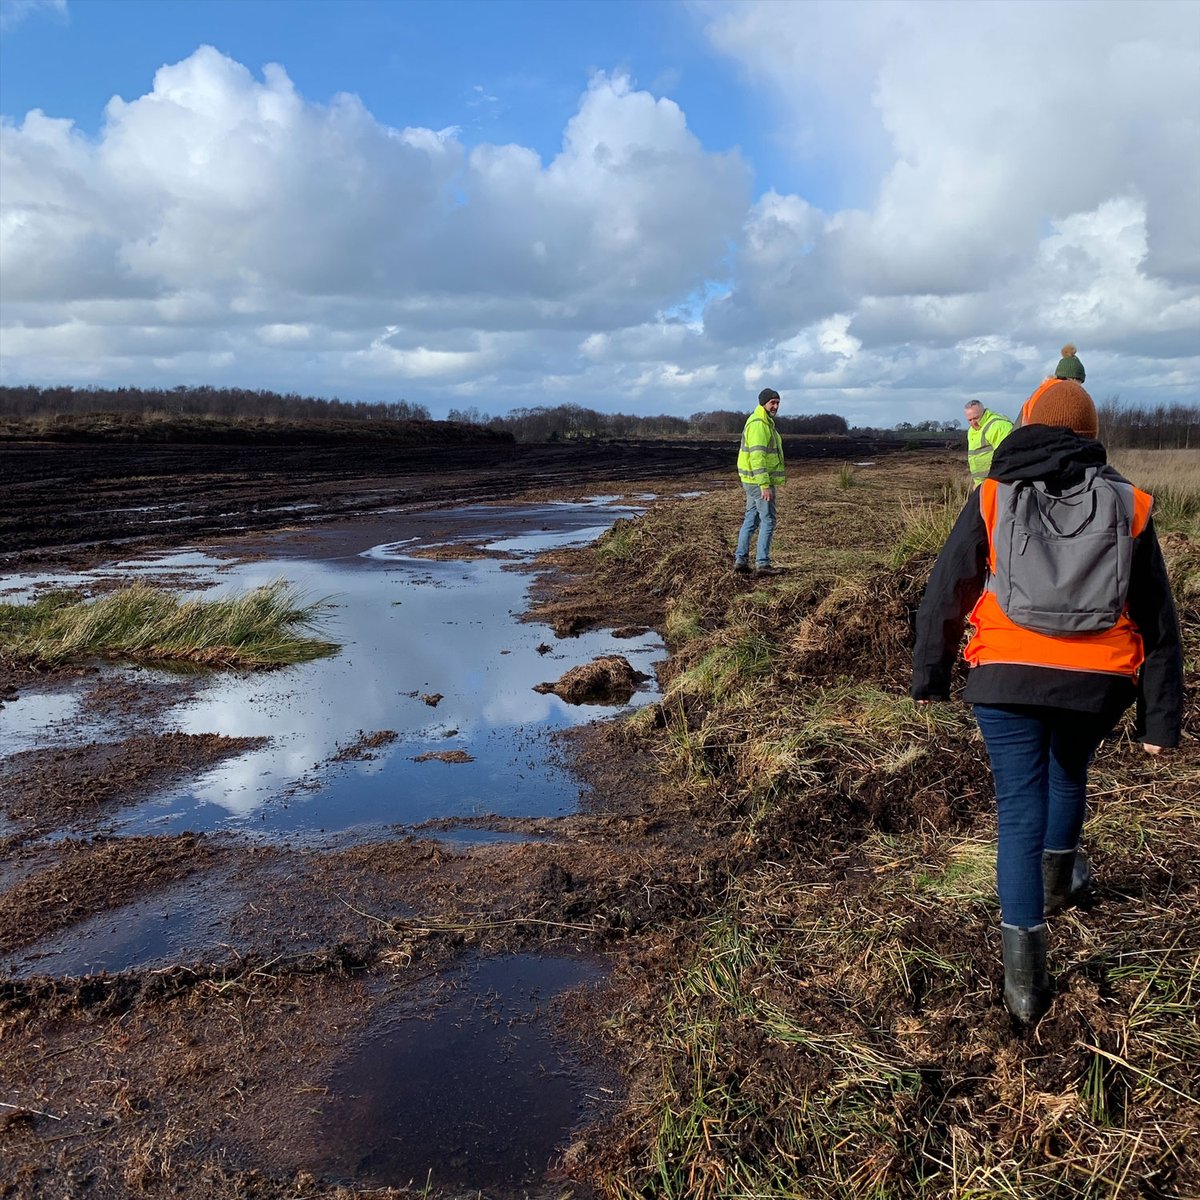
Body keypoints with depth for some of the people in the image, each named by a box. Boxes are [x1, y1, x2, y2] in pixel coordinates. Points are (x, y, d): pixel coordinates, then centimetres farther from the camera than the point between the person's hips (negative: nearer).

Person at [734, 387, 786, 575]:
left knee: (751, 520, 12)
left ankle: (740, 560, 14)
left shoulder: (765, 422, 17)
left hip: (753, 481, 10)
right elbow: (756, 456, -25)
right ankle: (762, 564, 0)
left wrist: (771, 482, 26)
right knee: (768, 521, -3)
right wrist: (765, 485, -29)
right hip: (759, 481, -10)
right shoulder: (758, 424, -18)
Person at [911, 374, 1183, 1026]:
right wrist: (1160, 718, 10)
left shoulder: (992, 497, 0)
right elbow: (1158, 622, 6)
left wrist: (929, 674, 13)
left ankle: (1024, 977, 3)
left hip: (1007, 678, -2)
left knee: (1020, 808, 4)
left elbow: (945, 593, 2)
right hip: (1097, 682, 2)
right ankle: (1058, 878, 52)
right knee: (1069, 774, 29)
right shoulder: (1128, 504, 5)